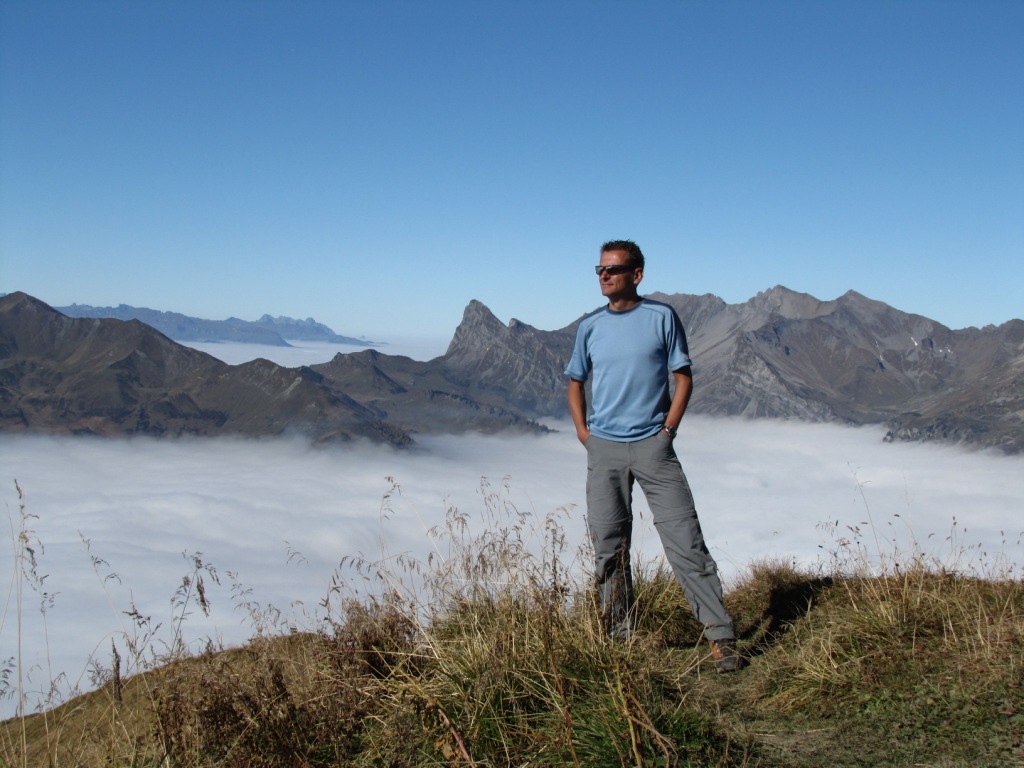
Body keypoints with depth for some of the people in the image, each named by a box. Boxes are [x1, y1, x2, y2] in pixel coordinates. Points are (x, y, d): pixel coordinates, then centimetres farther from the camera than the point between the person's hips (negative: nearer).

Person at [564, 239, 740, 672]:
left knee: (685, 539, -7)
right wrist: (583, 431, 6)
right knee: (608, 547, 7)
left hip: (652, 445, -3)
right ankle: (620, 637, 19)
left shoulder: (662, 317, 0)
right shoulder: (590, 327, 8)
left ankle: (720, 635, -1)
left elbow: (683, 377, 2)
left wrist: (667, 428, -7)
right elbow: (576, 383, 19)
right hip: (603, 448, 3)